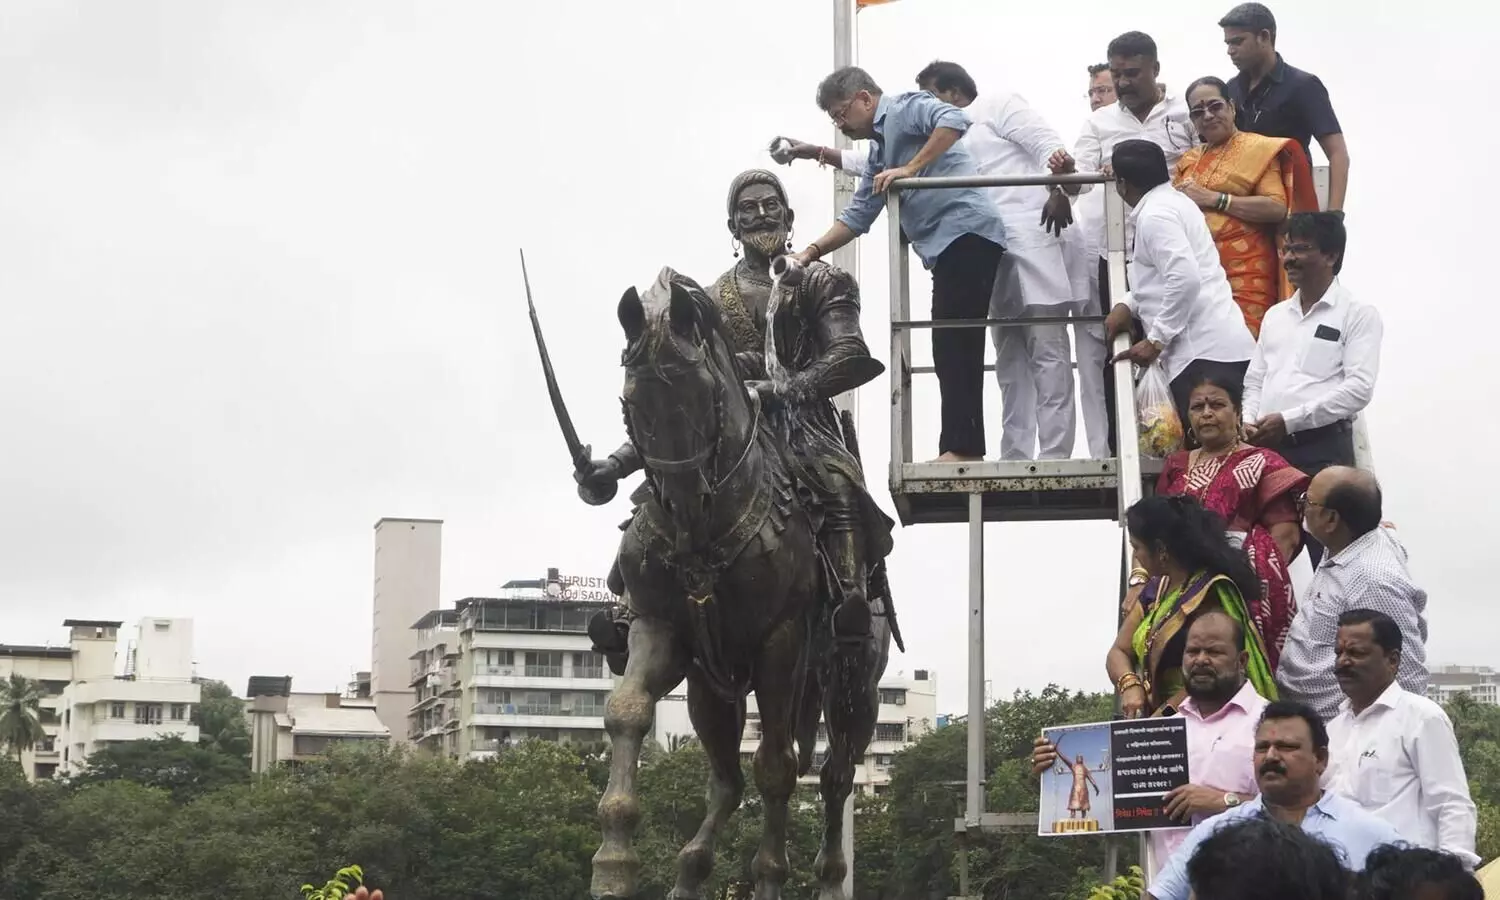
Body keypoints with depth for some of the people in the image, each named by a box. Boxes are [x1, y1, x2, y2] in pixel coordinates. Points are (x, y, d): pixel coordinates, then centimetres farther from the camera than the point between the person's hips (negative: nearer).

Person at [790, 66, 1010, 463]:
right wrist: (812, 252, 18)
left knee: (955, 345, -13)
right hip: (946, 245, 10)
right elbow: (857, 216, 28)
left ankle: (961, 448, -16)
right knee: (954, 350, 6)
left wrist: (910, 169, -19)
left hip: (966, 230, -10)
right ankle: (962, 447, 5)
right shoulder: (879, 154, 27)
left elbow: (954, 120, -19)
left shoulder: (905, 108, 0)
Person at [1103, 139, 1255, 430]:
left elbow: (1185, 278, -22)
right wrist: (1129, 305, 18)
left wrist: (1156, 340, -15)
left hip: (1204, 354, -10)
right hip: (1224, 346, 10)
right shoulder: (1174, 201, 21)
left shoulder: (1154, 215, -10)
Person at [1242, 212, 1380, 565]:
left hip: (1324, 449, -6)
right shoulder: (1275, 315, 21)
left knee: (1330, 560, -9)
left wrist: (1289, 420, -15)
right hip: (1268, 447, 6)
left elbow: (1359, 388, -12)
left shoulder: (1358, 315, -1)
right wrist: (1248, 422, 0)